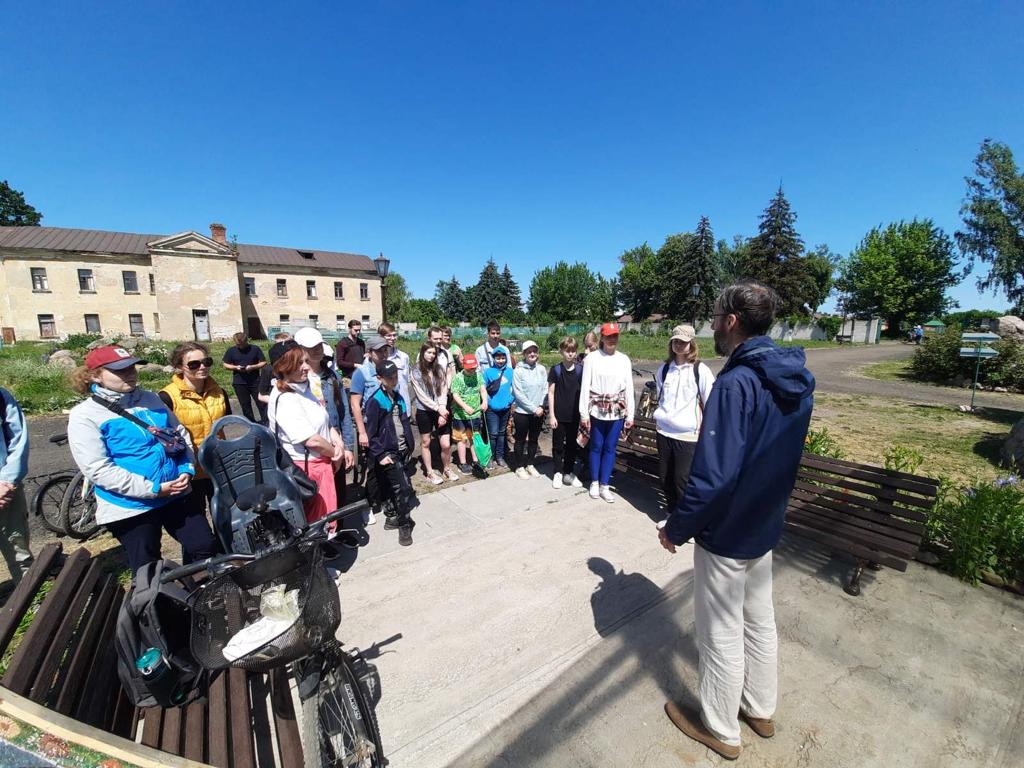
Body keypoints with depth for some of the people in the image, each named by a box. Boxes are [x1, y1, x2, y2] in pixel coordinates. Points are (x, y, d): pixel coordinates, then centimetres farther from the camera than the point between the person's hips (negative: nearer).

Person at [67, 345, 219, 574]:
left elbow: (181, 433, 12)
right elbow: (98, 469, -16)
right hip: (130, 506, -4)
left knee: (206, 547, 10)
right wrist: (153, 489, -20)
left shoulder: (150, 399, 6)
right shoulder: (85, 415, -9)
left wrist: (187, 470, -4)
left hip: (176, 495, 4)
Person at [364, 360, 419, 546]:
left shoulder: (398, 397, 11)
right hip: (387, 452, -7)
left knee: (396, 488, 16)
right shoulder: (375, 401, -11)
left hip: (401, 450, 7)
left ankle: (393, 518, 32)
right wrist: (380, 454, -14)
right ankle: (404, 525, 5)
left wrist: (409, 445, 14)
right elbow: (371, 431, -12)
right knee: (403, 487, -9)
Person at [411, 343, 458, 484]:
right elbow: (421, 395, -9)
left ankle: (447, 469, 24)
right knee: (425, 443, 11)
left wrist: (442, 408, -13)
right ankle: (430, 472, 28)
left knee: (446, 445, 0)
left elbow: (443, 391, -1)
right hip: (424, 412, -2)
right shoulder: (416, 372, -4)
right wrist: (438, 408, -14)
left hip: (441, 411, 2)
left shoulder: (439, 369, 4)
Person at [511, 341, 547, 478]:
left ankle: (530, 465, 32)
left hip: (538, 412, 4)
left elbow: (545, 390, 3)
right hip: (522, 412, -4)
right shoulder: (518, 371, -11)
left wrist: (540, 406, -10)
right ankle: (520, 467, 24)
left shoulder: (542, 369, 1)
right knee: (521, 440, 10)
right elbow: (518, 394, -15)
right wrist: (533, 408, -15)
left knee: (533, 439, 16)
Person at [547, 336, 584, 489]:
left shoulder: (580, 370, 2)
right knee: (558, 445, 7)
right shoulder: (555, 369, -4)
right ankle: (557, 473, 21)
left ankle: (569, 473, 24)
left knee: (572, 445, 11)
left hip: (574, 415, 2)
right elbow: (551, 393, -4)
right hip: (559, 415, -2)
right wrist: (551, 415, -8)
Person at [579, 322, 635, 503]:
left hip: (617, 411, 2)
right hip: (597, 410, -2)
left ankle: (604, 486, 20)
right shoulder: (592, 358, -6)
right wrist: (584, 414, -8)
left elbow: (629, 388, 4)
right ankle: (594, 483, 27)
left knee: (610, 448, 8)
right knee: (596, 447, 10)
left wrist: (630, 415, 3)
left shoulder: (624, 360, 3)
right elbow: (585, 387, -6)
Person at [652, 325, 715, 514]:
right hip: (663, 431, 5)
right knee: (665, 476, 14)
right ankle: (672, 513, 33)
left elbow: (710, 403, -5)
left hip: (688, 435, -5)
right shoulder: (664, 368, 6)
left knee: (682, 479, 1)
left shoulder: (701, 370, -8)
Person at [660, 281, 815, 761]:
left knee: (722, 634, 13)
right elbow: (780, 457, 11)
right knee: (759, 620, 25)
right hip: (765, 526, 8)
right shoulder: (797, 379, 1)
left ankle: (720, 729, 35)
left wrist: (676, 528, -16)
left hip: (726, 534, -8)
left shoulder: (737, 382, -28)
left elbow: (713, 475, -29)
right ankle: (760, 709, 47)